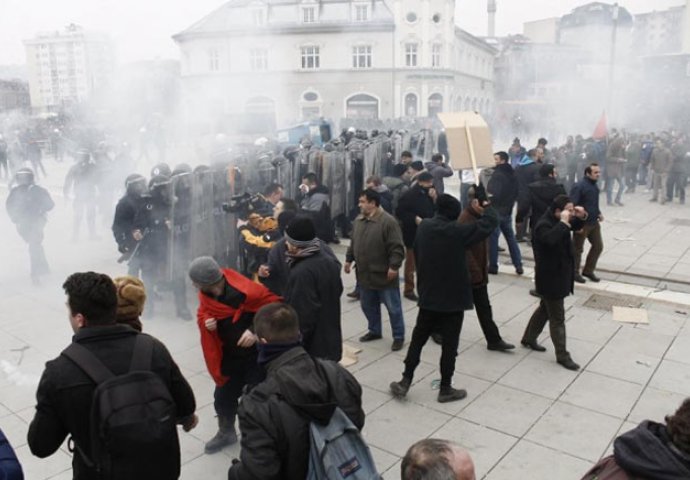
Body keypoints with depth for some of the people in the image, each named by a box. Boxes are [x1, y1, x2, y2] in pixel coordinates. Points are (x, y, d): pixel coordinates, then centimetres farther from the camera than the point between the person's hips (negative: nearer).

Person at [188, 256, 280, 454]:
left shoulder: (247, 291, -30)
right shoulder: (206, 293, -8)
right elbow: (203, 313, 9)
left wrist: (257, 331, -30)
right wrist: (204, 322, -16)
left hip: (257, 356, -6)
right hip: (229, 356, 6)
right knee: (223, 396, 20)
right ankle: (226, 433, 48)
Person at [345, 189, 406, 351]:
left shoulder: (388, 222, -18)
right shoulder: (358, 221, 6)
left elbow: (397, 247, -19)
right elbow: (353, 243, 18)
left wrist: (394, 266, -23)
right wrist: (349, 260, 16)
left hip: (384, 275, -7)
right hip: (364, 274, 7)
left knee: (393, 307, 5)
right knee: (368, 305, 18)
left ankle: (399, 337, 18)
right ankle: (374, 331, 37)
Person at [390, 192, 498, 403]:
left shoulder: (423, 227, -1)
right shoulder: (457, 232, -19)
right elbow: (491, 221, -13)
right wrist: (484, 201, 3)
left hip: (428, 296, 5)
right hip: (453, 298, -5)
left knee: (418, 339, 16)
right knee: (449, 344, 7)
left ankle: (405, 381, 19)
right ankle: (445, 389, 18)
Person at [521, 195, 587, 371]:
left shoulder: (557, 222, 5)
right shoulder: (543, 225, -24)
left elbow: (575, 226, 21)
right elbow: (551, 239, -45)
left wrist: (581, 216, 0)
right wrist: (563, 222, -36)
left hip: (558, 276, 10)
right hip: (550, 279, -10)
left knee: (545, 309, 23)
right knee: (557, 318, -1)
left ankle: (529, 339, 39)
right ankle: (562, 355, 10)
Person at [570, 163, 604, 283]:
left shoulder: (594, 185, 9)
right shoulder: (579, 187, -18)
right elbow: (572, 206, -22)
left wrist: (598, 213, 8)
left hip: (594, 223, 8)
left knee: (598, 246, 12)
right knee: (578, 249, 4)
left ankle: (588, 270, 25)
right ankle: (575, 272, 19)